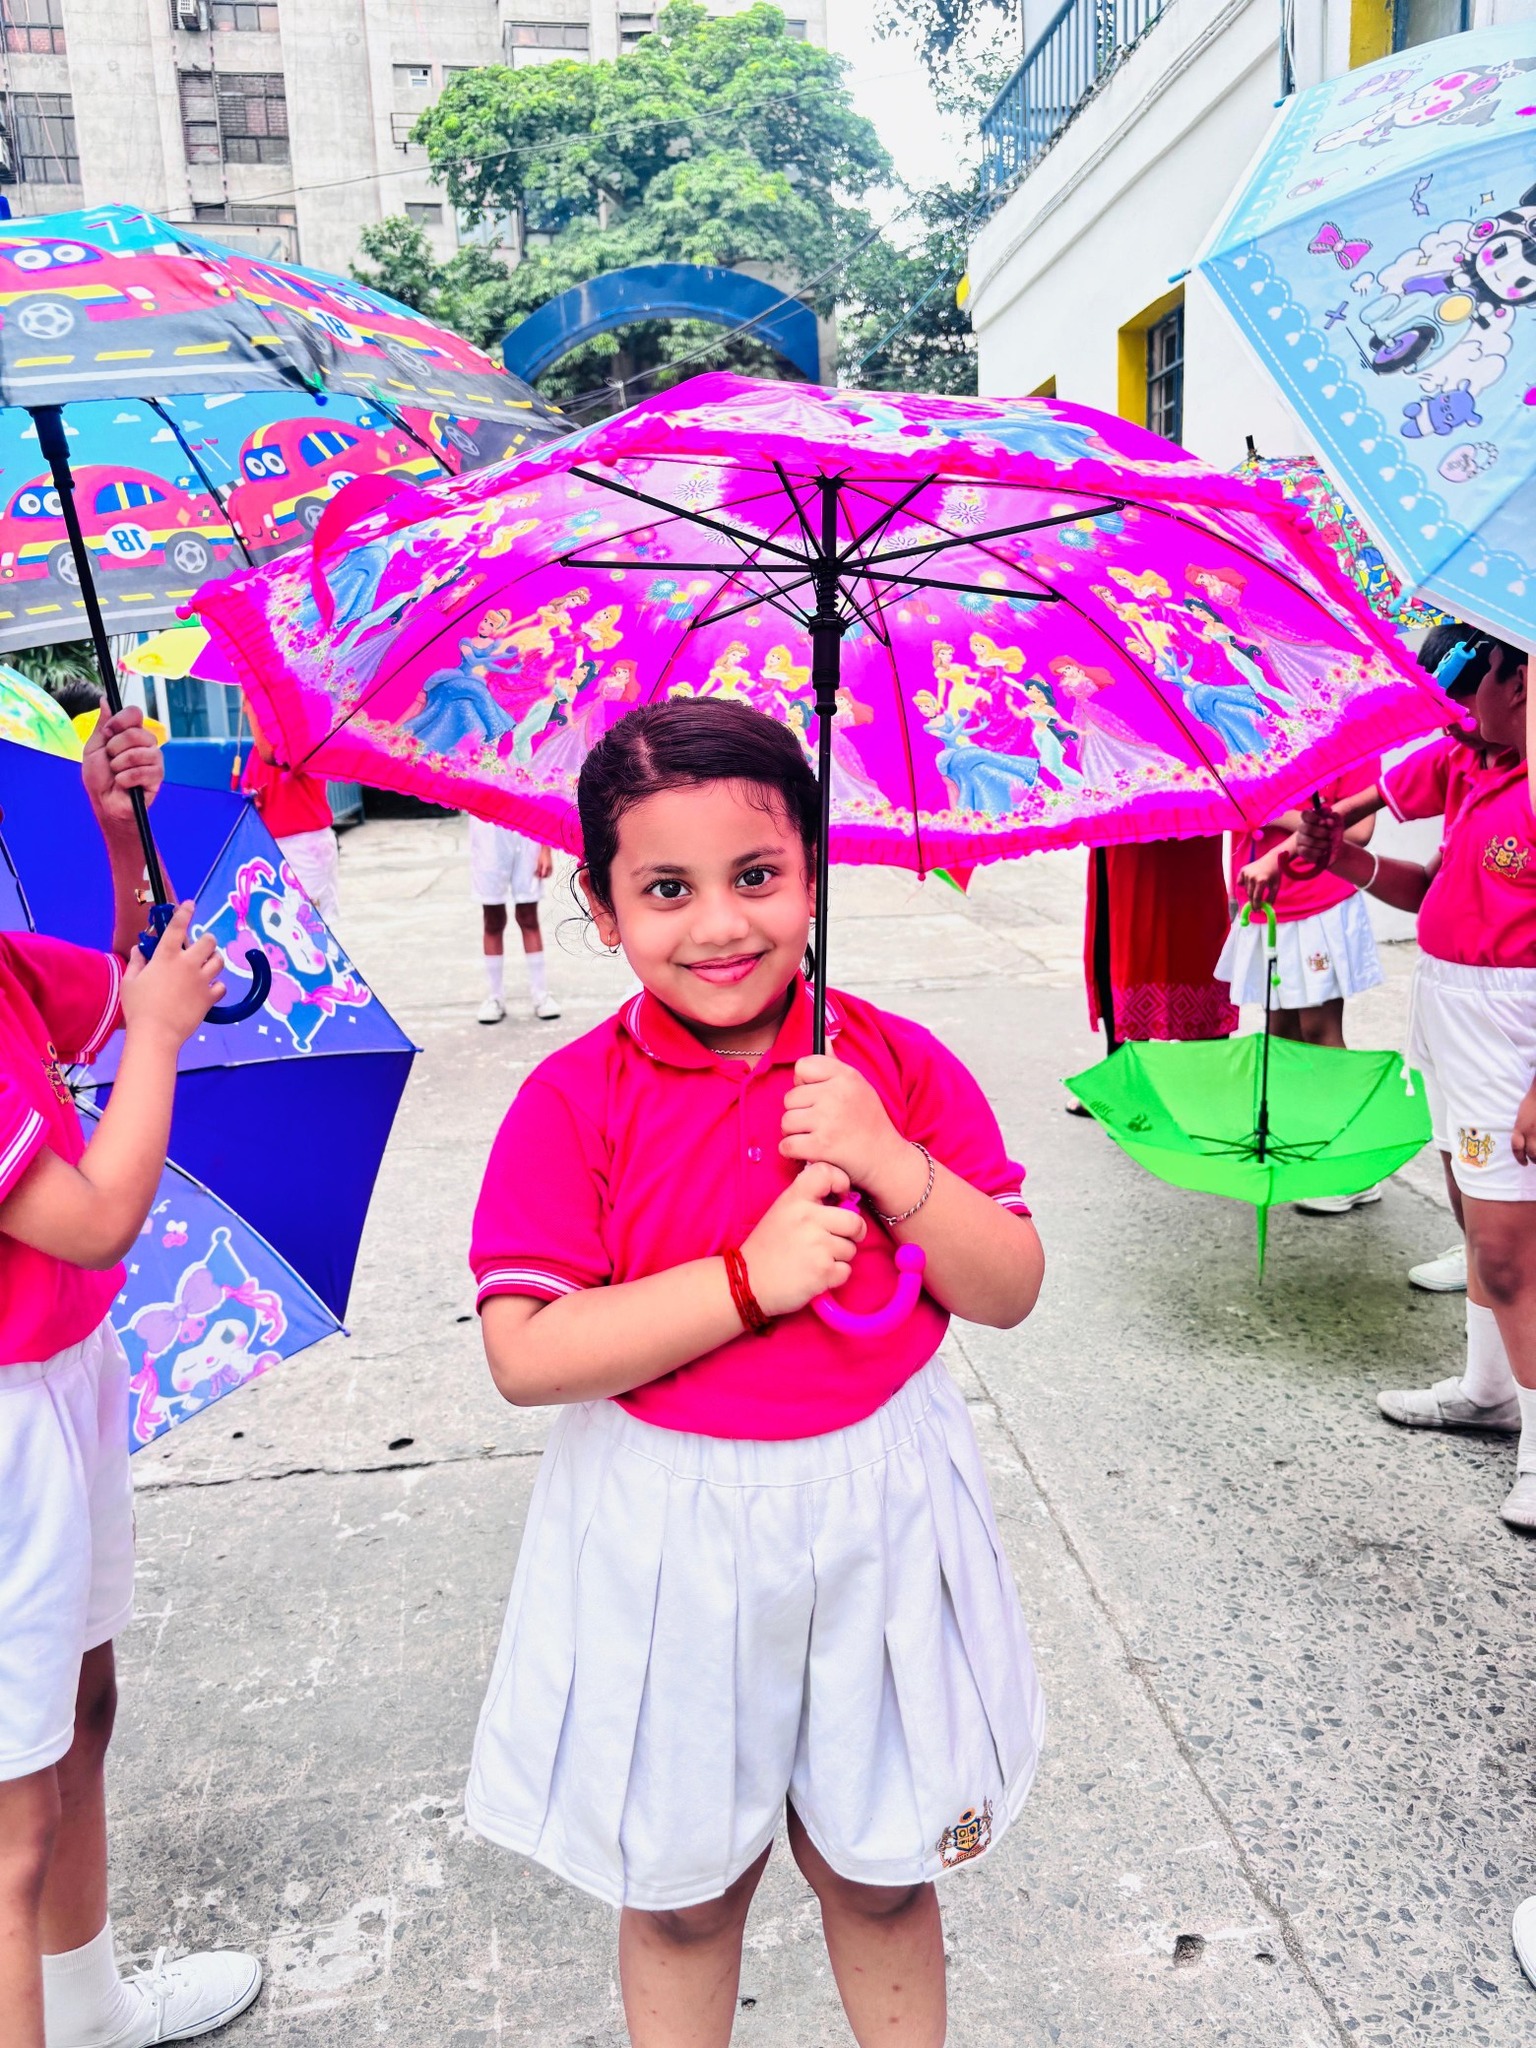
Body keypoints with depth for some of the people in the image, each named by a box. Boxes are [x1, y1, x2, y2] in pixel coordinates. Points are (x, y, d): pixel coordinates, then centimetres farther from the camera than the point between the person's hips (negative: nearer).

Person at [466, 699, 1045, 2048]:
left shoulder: (898, 1065, -7)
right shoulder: (574, 1103, -13)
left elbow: (1010, 1292, -6)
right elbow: (525, 1354, -18)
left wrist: (888, 1163, -23)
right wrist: (751, 1278, -24)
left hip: (875, 1518, 2)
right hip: (664, 1541, -1)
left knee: (883, 1875, 22)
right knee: (681, 1889, 21)